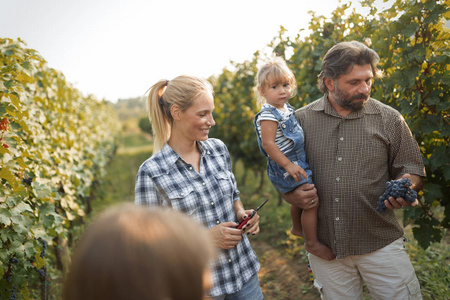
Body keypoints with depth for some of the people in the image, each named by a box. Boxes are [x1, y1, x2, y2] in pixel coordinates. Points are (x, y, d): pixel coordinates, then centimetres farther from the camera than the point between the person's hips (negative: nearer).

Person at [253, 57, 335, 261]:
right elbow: (268, 144, -26)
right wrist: (288, 165, -28)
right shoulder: (268, 115, -21)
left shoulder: (286, 108, 8)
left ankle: (297, 227, 51)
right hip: (284, 168, -10)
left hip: (297, 164, 10)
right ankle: (312, 243, 3)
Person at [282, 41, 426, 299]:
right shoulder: (301, 120, 0)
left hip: (381, 243, 0)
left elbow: (412, 168, 6)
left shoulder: (389, 118, 0)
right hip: (324, 246, 1)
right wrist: (292, 196, -12)